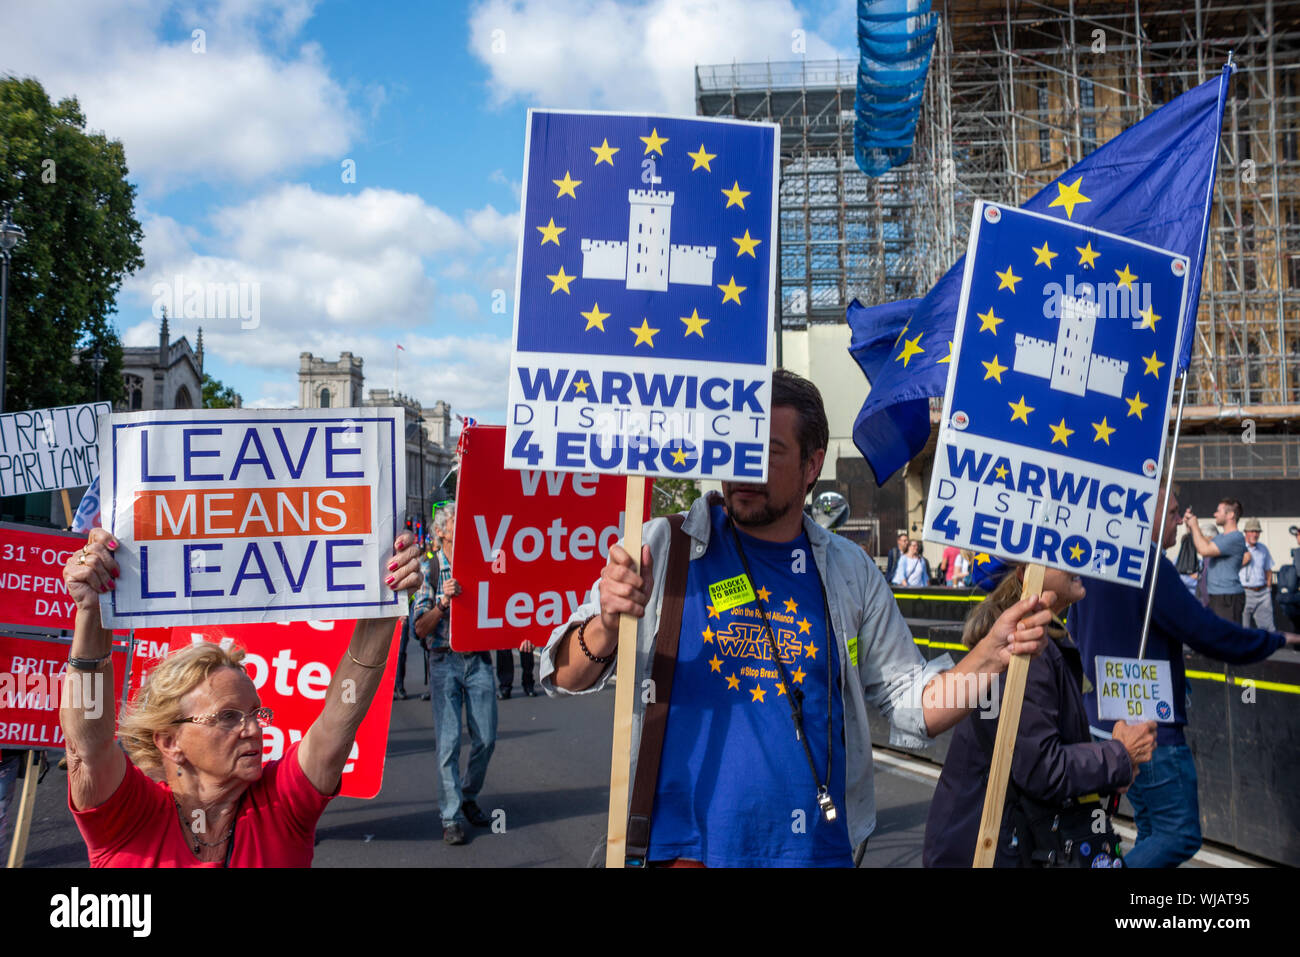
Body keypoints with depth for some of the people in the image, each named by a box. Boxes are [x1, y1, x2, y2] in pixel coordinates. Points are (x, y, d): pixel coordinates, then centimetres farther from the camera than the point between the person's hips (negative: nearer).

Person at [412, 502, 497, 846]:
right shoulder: (429, 570, 1)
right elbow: (421, 629, -3)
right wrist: (443, 603, -19)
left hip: (479, 659, 2)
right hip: (445, 662, -2)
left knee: (485, 739, 3)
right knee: (449, 741, -5)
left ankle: (468, 798, 26)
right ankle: (451, 817, 4)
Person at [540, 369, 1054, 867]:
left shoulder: (850, 572, 4)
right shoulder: (663, 548, -4)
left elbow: (908, 706, 6)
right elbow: (566, 678, -7)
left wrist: (993, 654, -9)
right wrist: (607, 625, -28)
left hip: (817, 847, 2)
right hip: (684, 846, -2)